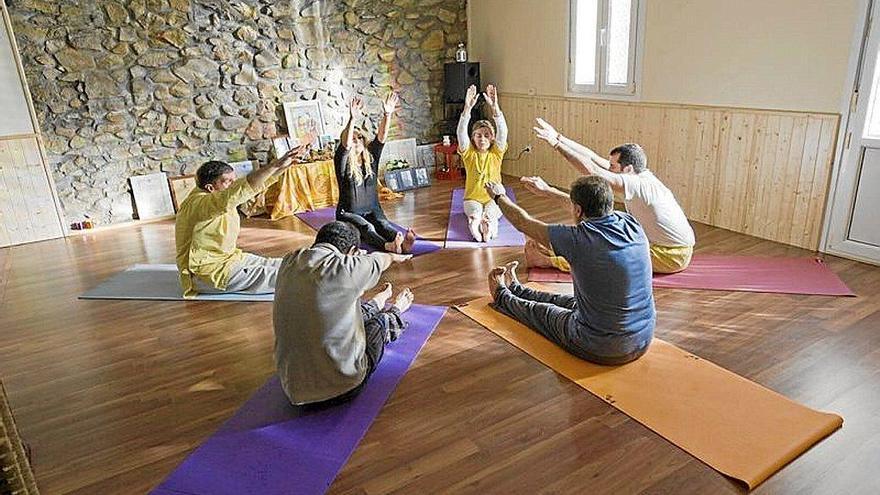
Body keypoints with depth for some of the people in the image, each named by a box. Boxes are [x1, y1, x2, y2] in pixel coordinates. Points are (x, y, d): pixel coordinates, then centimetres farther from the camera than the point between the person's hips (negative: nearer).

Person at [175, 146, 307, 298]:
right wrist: (276, 164, -45)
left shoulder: (221, 196, 2)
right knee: (275, 276, -13)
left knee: (272, 264, 3)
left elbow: (256, 182, -1)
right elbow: (242, 189, -41)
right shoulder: (199, 204, -27)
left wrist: (283, 165, -14)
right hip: (207, 273, -9)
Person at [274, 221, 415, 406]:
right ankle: (395, 312, 54)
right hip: (340, 389, -5)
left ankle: (377, 303, 58)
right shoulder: (346, 269, -22)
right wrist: (394, 256, 27)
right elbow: (379, 260, 2)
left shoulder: (289, 262, -6)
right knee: (377, 323, 23)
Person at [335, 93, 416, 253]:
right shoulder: (343, 162, -7)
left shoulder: (371, 157, 5)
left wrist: (387, 115, -26)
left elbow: (381, 137, -10)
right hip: (349, 213, -3)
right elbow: (346, 145, -28)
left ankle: (403, 243, -60)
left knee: (382, 224, -29)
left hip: (372, 210, 3)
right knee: (367, 227, -33)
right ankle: (388, 246, -63)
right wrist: (352, 119, -43)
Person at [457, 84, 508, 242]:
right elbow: (461, 132, -18)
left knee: (489, 214, -34)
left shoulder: (496, 153, 0)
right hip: (472, 198, 0)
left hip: (493, 198, 1)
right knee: (475, 214, -35)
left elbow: (503, 131, -18)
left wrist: (494, 106, -32)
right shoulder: (469, 153, -1)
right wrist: (468, 107, -32)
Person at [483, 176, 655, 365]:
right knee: (568, 302, 28)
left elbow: (524, 223, -7)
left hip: (600, 350, -6)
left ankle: (502, 296, 51)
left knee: (542, 312, 22)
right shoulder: (631, 224, -7)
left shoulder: (578, 239, -24)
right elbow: (595, 204, 14)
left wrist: (499, 197, 13)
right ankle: (516, 290, 53)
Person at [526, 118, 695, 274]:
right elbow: (596, 159, -3)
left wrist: (556, 144, -26)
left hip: (673, 255, -9)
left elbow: (591, 171, -29)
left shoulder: (638, 185, -27)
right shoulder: (641, 175, -1)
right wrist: (559, 137, -5)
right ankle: (557, 253, 10)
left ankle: (549, 261, -3)